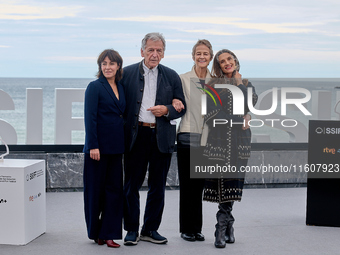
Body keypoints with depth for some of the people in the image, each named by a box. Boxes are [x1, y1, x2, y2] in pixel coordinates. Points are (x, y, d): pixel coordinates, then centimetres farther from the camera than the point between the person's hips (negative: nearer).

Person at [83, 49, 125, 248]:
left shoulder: (121, 88, 12)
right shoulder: (95, 87, -6)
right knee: (95, 189, 4)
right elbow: (90, 118, -12)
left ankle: (108, 233, 9)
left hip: (116, 146, 6)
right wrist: (93, 146, -18)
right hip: (99, 145, -6)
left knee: (114, 188, 3)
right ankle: (95, 232, 17)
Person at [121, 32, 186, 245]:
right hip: (136, 135, -2)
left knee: (158, 186, 8)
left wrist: (166, 110, -10)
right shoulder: (128, 73, 4)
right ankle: (132, 230, 14)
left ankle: (150, 229, 20)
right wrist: (123, 131, -5)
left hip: (162, 137, 2)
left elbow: (182, 107, 9)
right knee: (132, 185, 2)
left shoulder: (172, 76, 8)